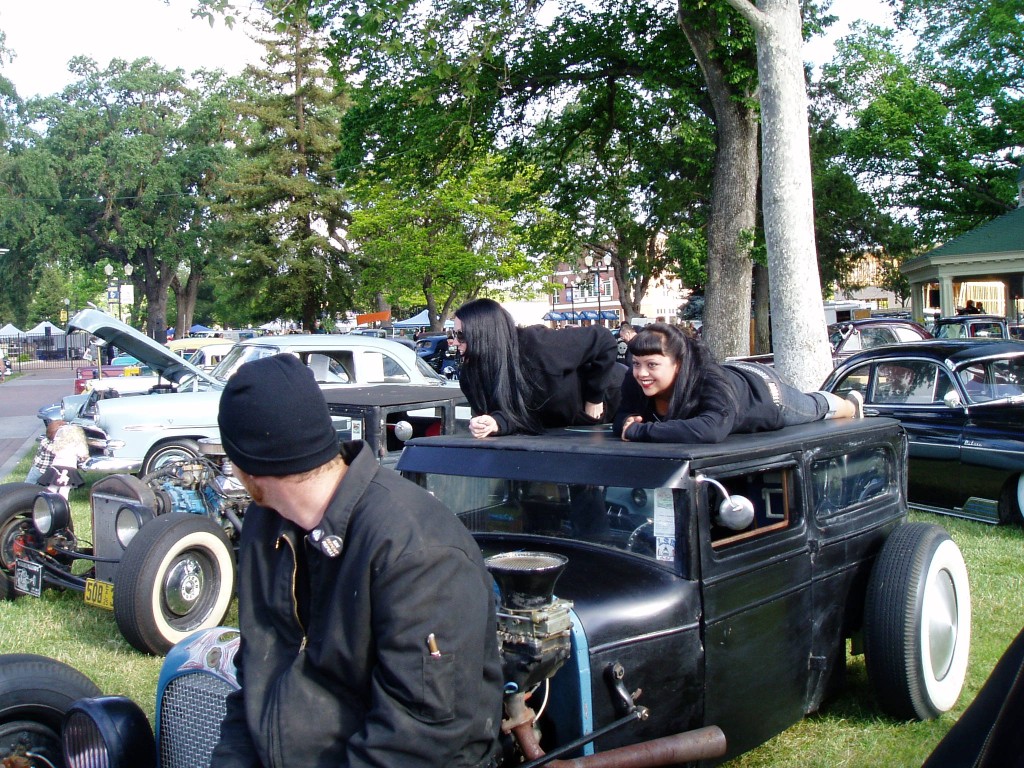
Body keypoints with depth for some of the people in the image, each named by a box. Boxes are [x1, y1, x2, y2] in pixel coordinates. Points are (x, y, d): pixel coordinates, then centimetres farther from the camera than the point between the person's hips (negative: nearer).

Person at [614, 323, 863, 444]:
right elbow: (623, 415, -20)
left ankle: (852, 404, 63)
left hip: (763, 388, -6)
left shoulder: (714, 384, -51)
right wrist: (628, 422, -46)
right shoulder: (636, 383, -35)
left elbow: (710, 430, -69)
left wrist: (640, 431, -67)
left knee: (814, 407, 26)